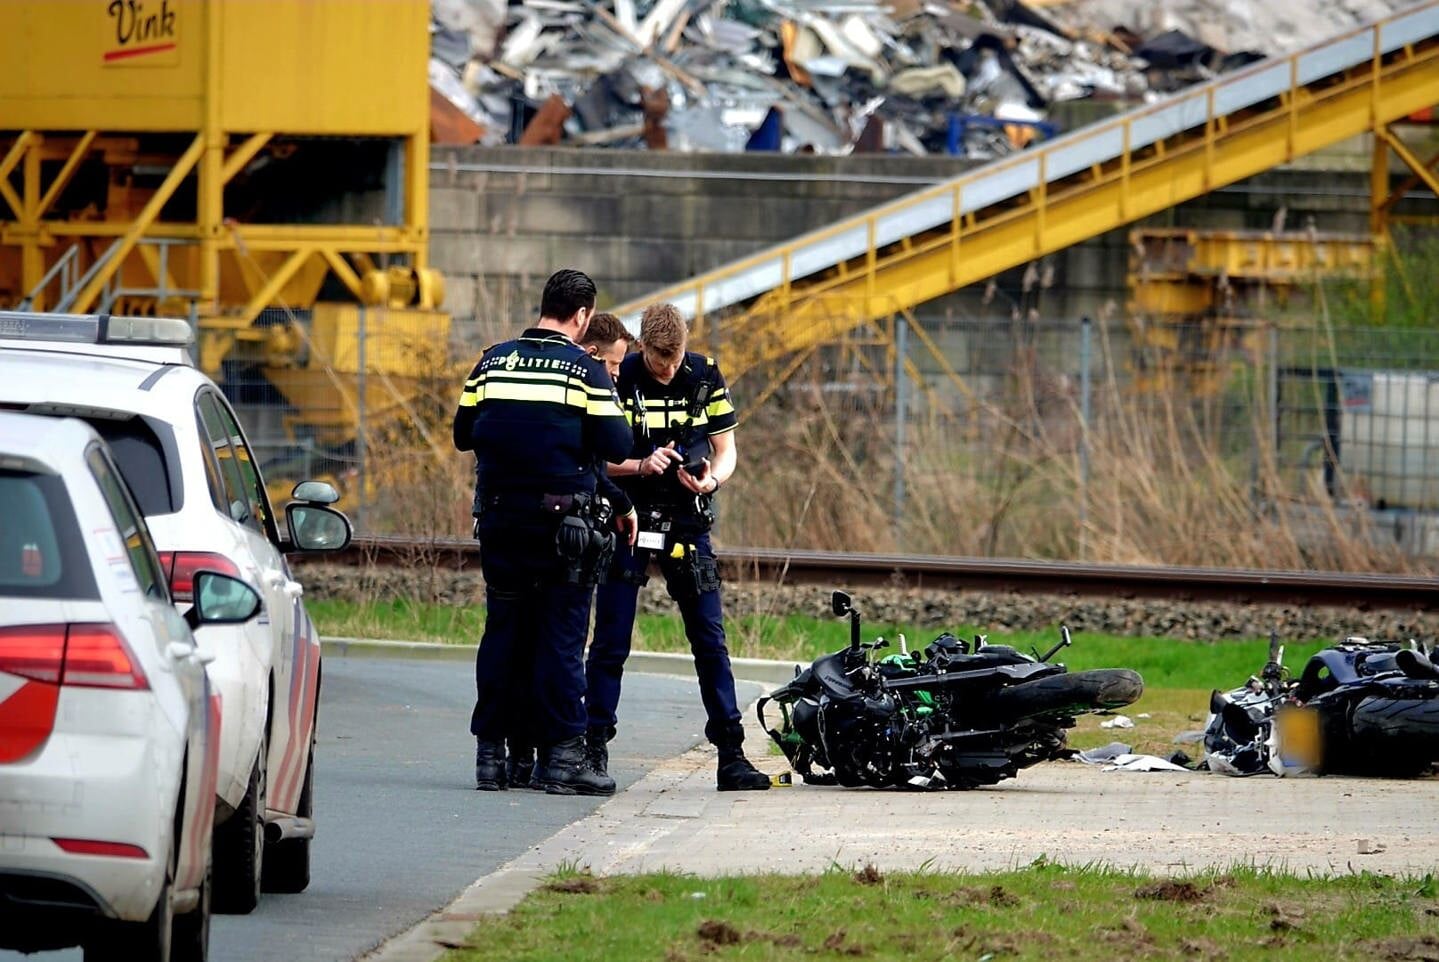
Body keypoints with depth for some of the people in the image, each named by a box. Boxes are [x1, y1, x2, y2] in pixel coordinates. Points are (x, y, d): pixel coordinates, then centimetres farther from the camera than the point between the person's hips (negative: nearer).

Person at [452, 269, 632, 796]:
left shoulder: (493, 362, 6)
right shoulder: (586, 370, -6)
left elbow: (463, 434, 10)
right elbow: (615, 446, -9)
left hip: (499, 517, 4)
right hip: (561, 523, -4)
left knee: (502, 633, 9)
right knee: (561, 637, 0)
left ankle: (491, 752, 9)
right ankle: (561, 754, -2)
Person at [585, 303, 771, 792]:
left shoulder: (705, 376, 0)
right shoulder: (616, 379, -7)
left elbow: (726, 451, 6)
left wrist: (711, 479, -16)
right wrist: (640, 466, -21)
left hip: (688, 524, 2)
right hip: (628, 519, -2)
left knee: (710, 639, 1)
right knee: (611, 640, -1)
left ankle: (731, 755, 4)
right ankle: (594, 748, 7)